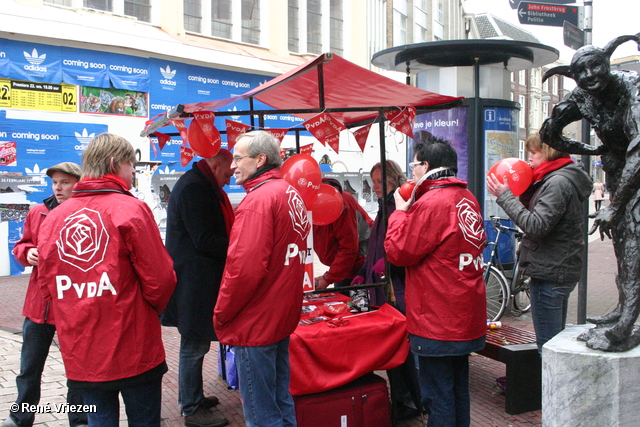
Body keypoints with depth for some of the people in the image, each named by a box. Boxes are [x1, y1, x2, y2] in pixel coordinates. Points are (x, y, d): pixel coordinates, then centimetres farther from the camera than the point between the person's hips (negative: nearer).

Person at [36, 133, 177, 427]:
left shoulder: (54, 217, 2)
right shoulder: (131, 209, -13)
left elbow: (47, 282, 8)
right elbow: (160, 278, -13)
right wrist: (153, 309, 7)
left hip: (80, 354, 5)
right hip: (133, 350, -4)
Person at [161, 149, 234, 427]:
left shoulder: (203, 186, 16)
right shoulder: (193, 188, -18)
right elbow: (204, 240, -22)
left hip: (200, 281, 11)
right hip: (194, 283, -11)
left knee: (196, 343, 19)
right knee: (194, 345, 1)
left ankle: (193, 397, 33)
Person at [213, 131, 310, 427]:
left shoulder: (259, 199, -18)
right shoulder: (291, 194, 10)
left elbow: (244, 268, -24)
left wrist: (221, 313, -12)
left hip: (255, 324, -9)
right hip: (283, 316, 9)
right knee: (281, 402, 20)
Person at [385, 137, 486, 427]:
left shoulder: (431, 204, -19)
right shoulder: (467, 198, 9)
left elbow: (398, 252, -15)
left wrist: (400, 210, -3)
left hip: (437, 319, -9)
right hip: (466, 316, 9)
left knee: (437, 396, 2)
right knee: (458, 390, 20)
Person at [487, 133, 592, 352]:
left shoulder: (558, 182, -18)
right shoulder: (559, 179, 14)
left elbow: (536, 226, -26)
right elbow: (536, 214, 12)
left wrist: (505, 196, -21)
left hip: (549, 273, -11)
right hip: (559, 270, 11)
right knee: (556, 342, 20)